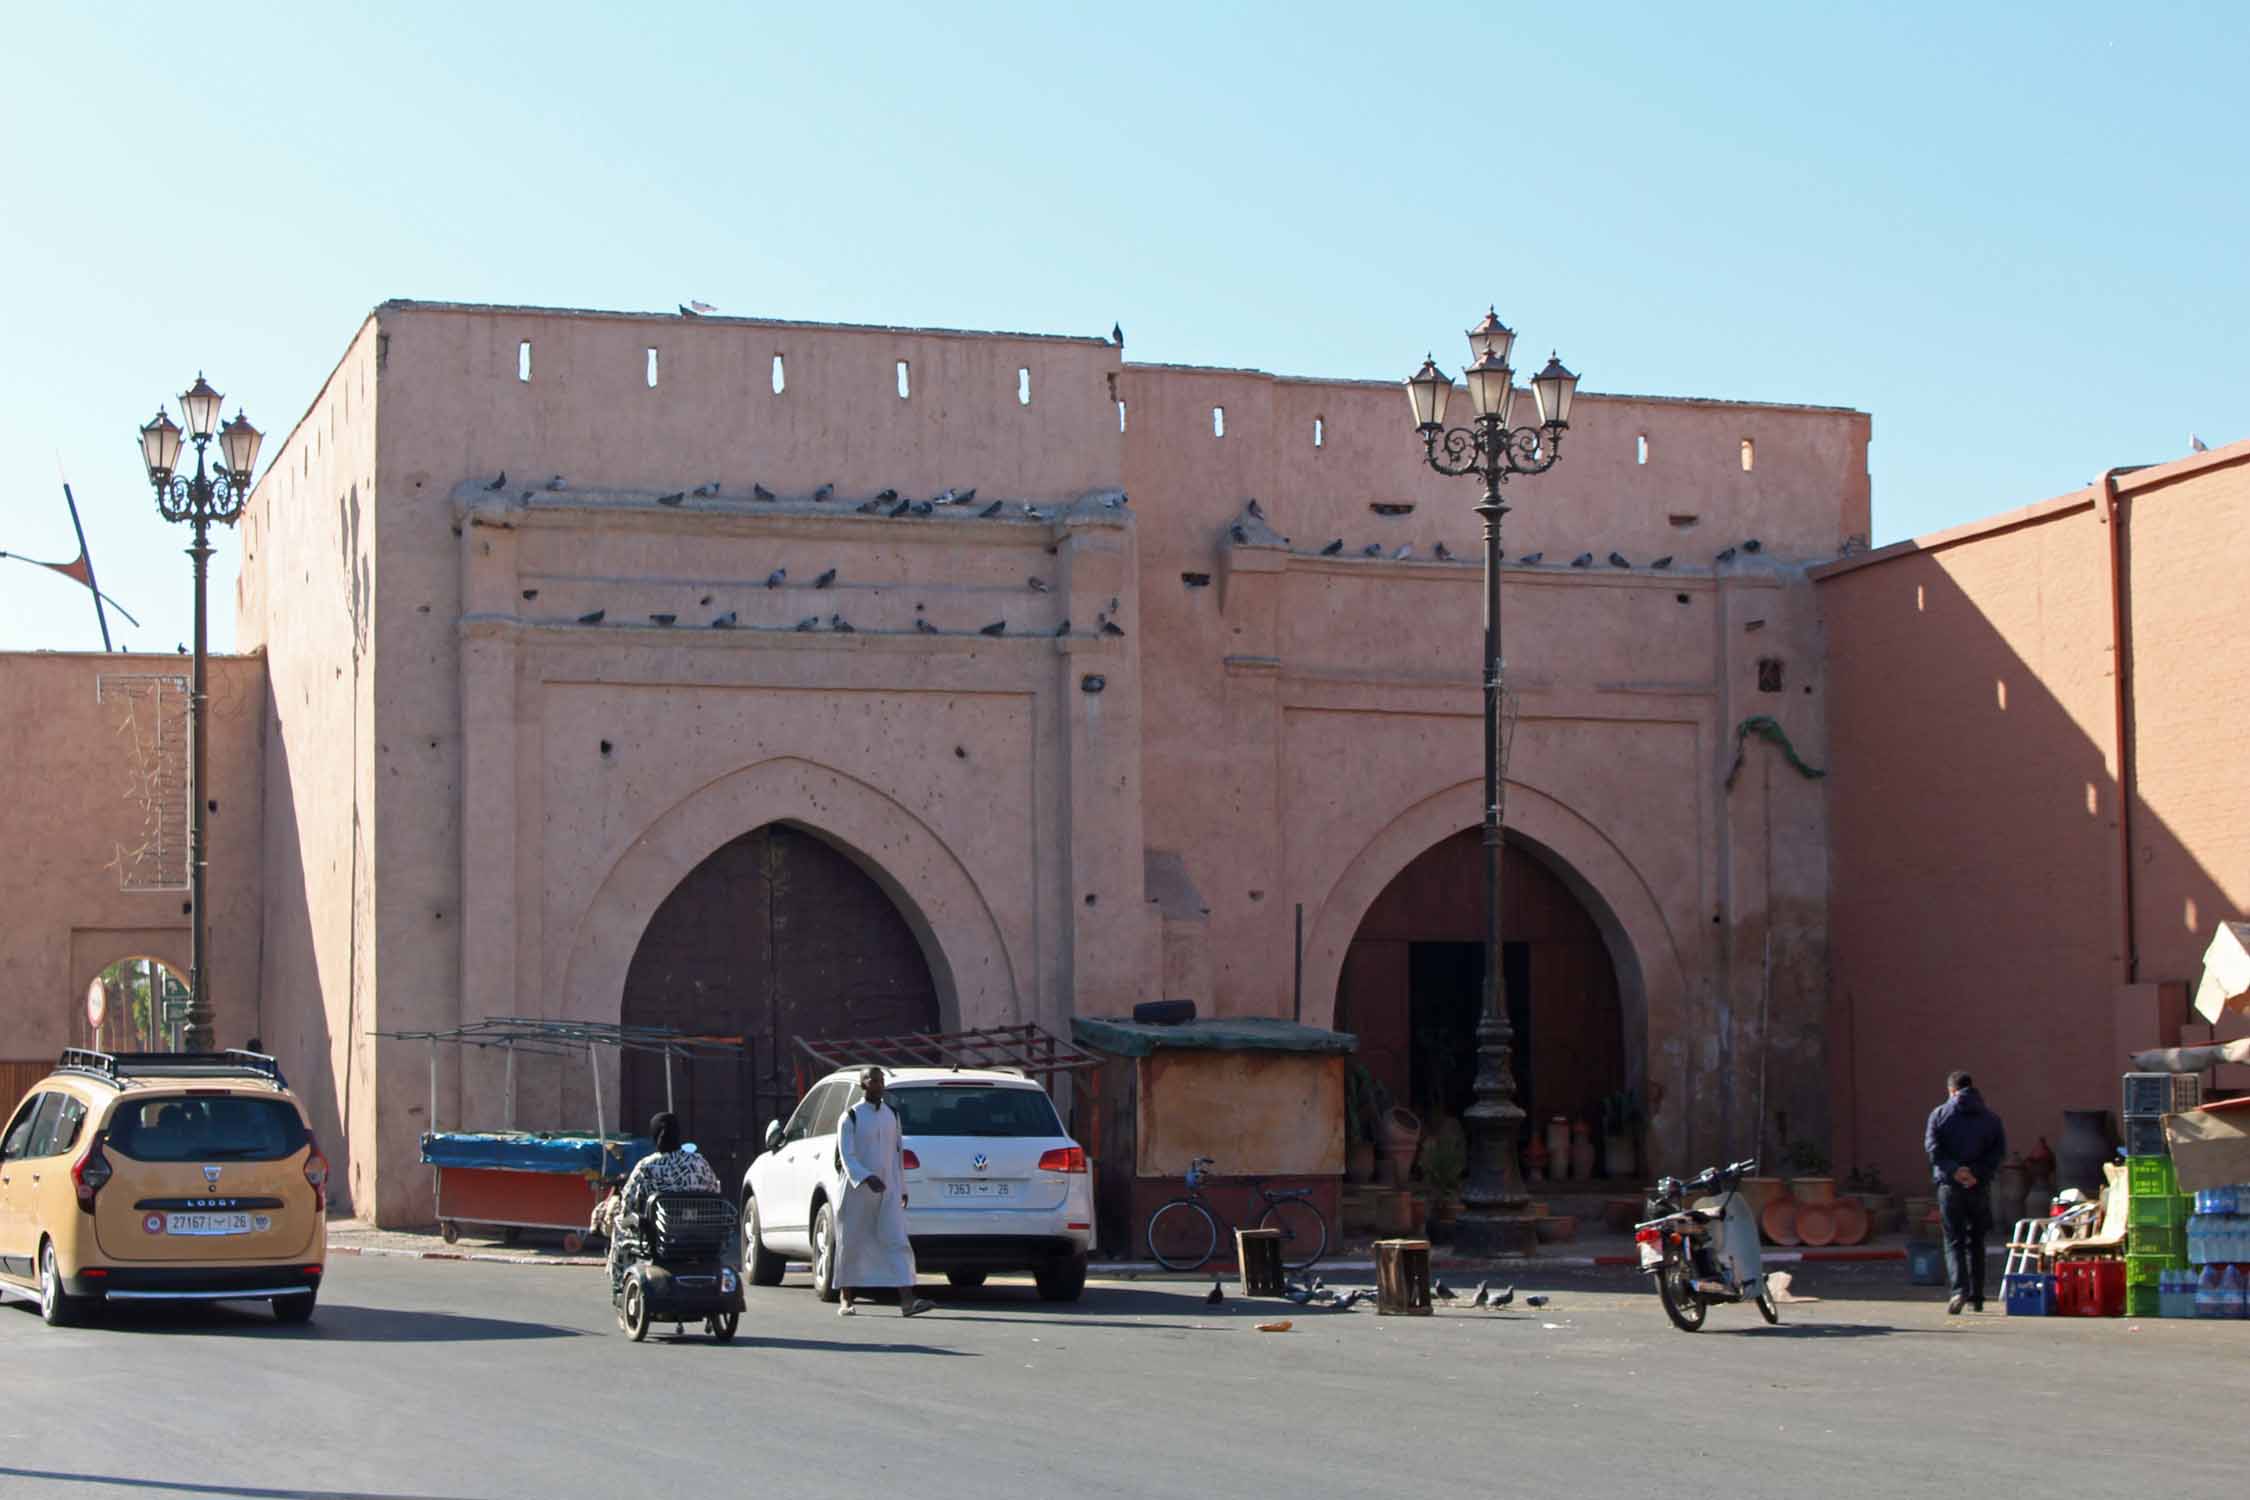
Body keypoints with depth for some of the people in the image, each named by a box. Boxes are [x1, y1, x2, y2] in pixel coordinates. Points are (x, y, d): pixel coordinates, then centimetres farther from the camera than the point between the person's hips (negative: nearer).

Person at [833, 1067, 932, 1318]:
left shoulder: (892, 1115, 10)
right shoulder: (851, 1117, -5)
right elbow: (846, 1156, -13)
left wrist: (902, 1188, 14)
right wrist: (866, 1178, -28)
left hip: (888, 1191, 3)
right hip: (857, 1191, -3)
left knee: (897, 1242, -10)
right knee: (851, 1244, 6)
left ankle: (907, 1300, -19)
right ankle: (845, 1299, 20)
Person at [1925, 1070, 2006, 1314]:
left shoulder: (1939, 1115, 3)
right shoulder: (1991, 1118, 9)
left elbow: (1932, 1147, -10)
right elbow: (1999, 1150, -2)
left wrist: (1953, 1170, -15)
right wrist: (1978, 1173, -9)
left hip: (1949, 1185, -2)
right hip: (1979, 1187, 2)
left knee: (1954, 1241, -1)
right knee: (1976, 1242, 14)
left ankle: (1959, 1290, -20)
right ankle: (1976, 1297, 17)